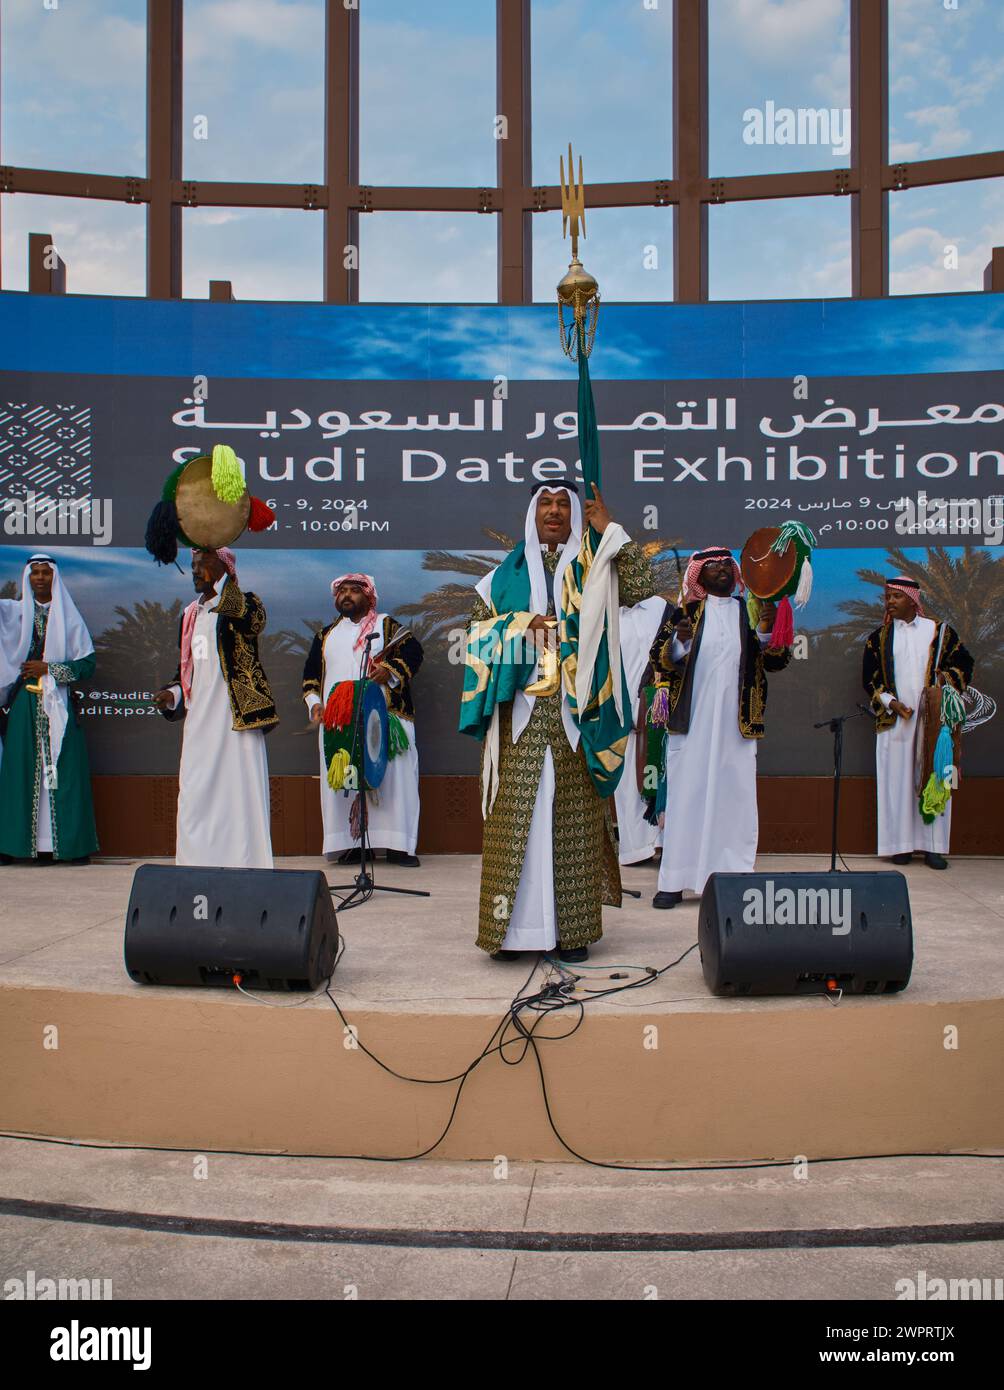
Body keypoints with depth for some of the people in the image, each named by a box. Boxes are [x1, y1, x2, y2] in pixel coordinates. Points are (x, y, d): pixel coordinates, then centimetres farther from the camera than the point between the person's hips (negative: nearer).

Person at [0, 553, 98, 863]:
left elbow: (87, 663, 2)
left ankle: (71, 845, -2)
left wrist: (48, 669, -8)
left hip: (58, 705, -1)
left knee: (64, 773, -4)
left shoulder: (68, 617, 6)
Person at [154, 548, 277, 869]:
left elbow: (253, 621, -24)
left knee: (240, 794, -6)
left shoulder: (244, 603, 1)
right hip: (198, 719, 7)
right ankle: (199, 867, 11)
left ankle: (244, 864, -2)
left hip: (237, 714, -7)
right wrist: (172, 694, 6)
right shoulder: (190, 615, 20)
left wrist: (221, 577, -17)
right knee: (195, 797, 5)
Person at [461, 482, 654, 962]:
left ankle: (573, 928, 5)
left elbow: (640, 587, -3)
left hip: (574, 716, 0)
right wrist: (522, 624, -7)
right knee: (514, 817, -3)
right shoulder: (508, 573, 16)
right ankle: (510, 925, 3)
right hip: (521, 715, 1)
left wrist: (610, 530, -4)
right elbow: (478, 623, 10)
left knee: (573, 818, -1)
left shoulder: (593, 570, 12)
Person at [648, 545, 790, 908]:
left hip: (735, 725, 1)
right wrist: (679, 641, -20)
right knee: (685, 796, -1)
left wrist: (767, 631, -14)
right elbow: (659, 659, 0)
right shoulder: (686, 612, 6)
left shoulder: (750, 612, 10)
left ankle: (733, 878, 9)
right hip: (691, 722, -1)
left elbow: (777, 661, 5)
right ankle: (675, 881, 3)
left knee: (734, 796, 2)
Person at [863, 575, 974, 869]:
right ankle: (901, 845, 6)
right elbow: (870, 678, 8)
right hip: (894, 721, 1)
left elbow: (964, 662, 10)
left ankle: (933, 846, 4)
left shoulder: (939, 631, 7)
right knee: (897, 781, 0)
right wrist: (890, 702, -7)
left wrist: (947, 678, -10)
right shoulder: (879, 638, 10)